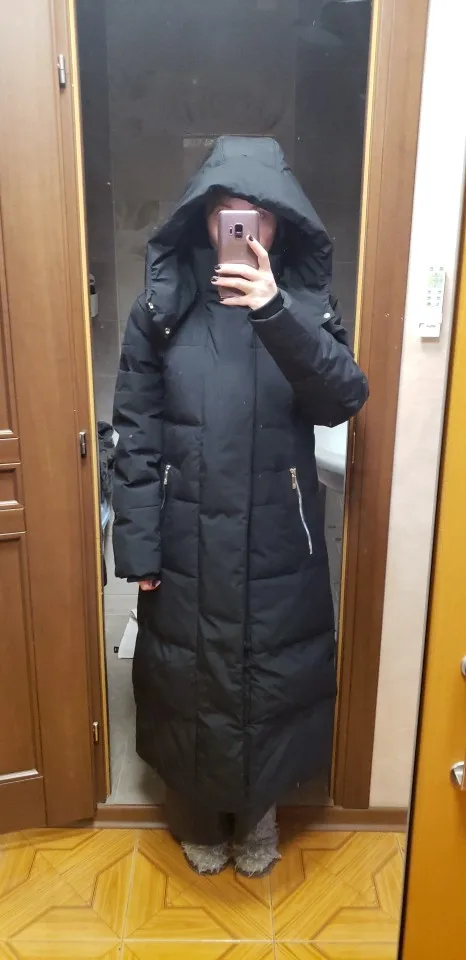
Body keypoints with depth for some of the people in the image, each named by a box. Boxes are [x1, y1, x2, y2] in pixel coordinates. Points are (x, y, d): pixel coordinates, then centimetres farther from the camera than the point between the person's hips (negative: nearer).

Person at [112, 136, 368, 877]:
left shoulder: (305, 300, -1)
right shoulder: (162, 305, -2)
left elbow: (344, 399, -17)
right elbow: (136, 433, -3)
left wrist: (275, 313, -30)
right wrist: (137, 544, -6)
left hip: (277, 543, 0)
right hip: (187, 541, 0)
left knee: (272, 676, 15)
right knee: (189, 678, 15)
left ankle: (258, 812, 43)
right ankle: (201, 813, 43)